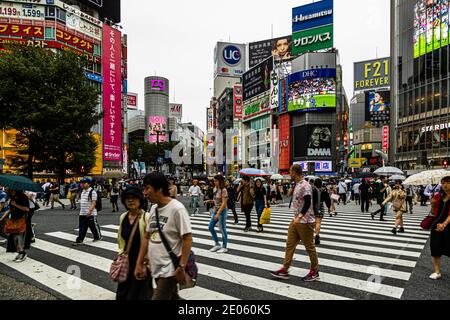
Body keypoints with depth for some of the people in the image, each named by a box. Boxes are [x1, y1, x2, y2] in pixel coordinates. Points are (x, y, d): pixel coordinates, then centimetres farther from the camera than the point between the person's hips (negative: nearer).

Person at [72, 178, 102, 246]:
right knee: (81, 228, 6)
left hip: (91, 214, -8)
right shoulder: (83, 192, 14)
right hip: (82, 214, 8)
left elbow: (93, 202, -20)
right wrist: (81, 210, 23)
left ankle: (98, 237, 22)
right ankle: (79, 240, 8)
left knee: (94, 226, 5)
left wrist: (90, 210, -29)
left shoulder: (92, 192, -14)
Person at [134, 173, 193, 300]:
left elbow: (188, 239, -18)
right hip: (156, 268, 7)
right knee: (171, 297, 20)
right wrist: (139, 263, 11)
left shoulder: (177, 209, -17)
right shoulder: (153, 209, 5)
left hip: (169, 269, -7)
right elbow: (147, 237, 12)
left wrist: (181, 267, -19)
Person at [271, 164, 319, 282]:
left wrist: (299, 217, -32)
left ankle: (315, 272, 18)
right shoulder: (297, 185, 12)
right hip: (296, 221, 9)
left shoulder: (305, 185, -17)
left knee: (310, 247, 4)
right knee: (290, 245, 8)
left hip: (305, 222, -9)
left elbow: (308, 203, -25)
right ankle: (285, 270, 13)